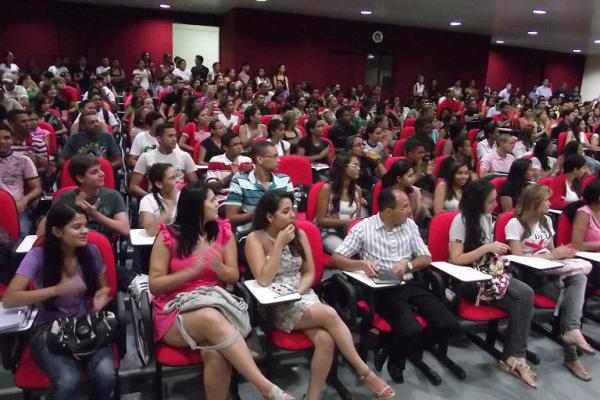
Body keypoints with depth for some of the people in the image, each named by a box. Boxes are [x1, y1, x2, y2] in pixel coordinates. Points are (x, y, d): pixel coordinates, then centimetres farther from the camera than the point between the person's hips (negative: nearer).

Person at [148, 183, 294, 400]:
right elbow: (154, 284, -3)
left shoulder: (223, 231, 6)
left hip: (215, 305, 2)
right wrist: (192, 271, -16)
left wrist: (219, 268, -16)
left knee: (215, 353, -34)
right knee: (211, 319, -38)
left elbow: (234, 276, 8)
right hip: (176, 312, -2)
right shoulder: (167, 237, -3)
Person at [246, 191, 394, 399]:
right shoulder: (255, 239, -8)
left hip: (304, 296, 5)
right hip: (276, 306, -4)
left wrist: (298, 292, -10)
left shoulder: (299, 234, 6)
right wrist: (280, 243, -19)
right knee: (329, 315, -27)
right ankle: (365, 372, -12)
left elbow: (309, 273, 10)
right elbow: (264, 280, -18)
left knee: (326, 340, -26)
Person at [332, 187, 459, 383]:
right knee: (411, 330, -29)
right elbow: (336, 258, -6)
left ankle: (414, 345, 15)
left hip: (409, 285, 5)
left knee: (449, 324, -15)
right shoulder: (363, 228, -5)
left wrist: (408, 265, -10)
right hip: (383, 290, -5)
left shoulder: (410, 225, 10)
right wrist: (361, 264, -25)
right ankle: (395, 363, 5)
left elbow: (426, 258, 12)